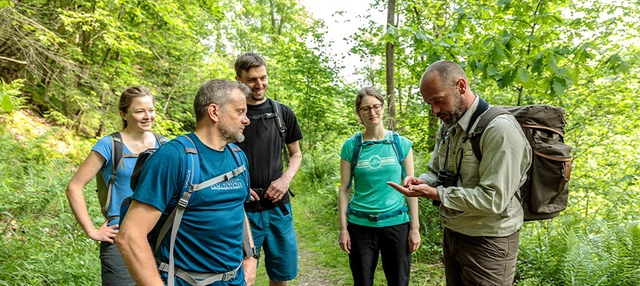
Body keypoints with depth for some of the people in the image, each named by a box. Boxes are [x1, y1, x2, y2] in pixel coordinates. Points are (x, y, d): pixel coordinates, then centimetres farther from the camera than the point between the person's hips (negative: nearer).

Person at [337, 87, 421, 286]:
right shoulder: (350, 146, -2)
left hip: (396, 223, 0)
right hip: (360, 225, 0)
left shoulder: (402, 144, 0)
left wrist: (415, 227, -1)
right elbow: (344, 189, 1)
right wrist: (343, 228, -2)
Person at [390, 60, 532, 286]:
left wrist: (435, 194, -25)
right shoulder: (448, 127, 7)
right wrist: (421, 182, -8)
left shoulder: (500, 129, -21)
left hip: (487, 242, -8)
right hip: (452, 234, 8)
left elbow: (494, 199, -26)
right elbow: (436, 172, 15)